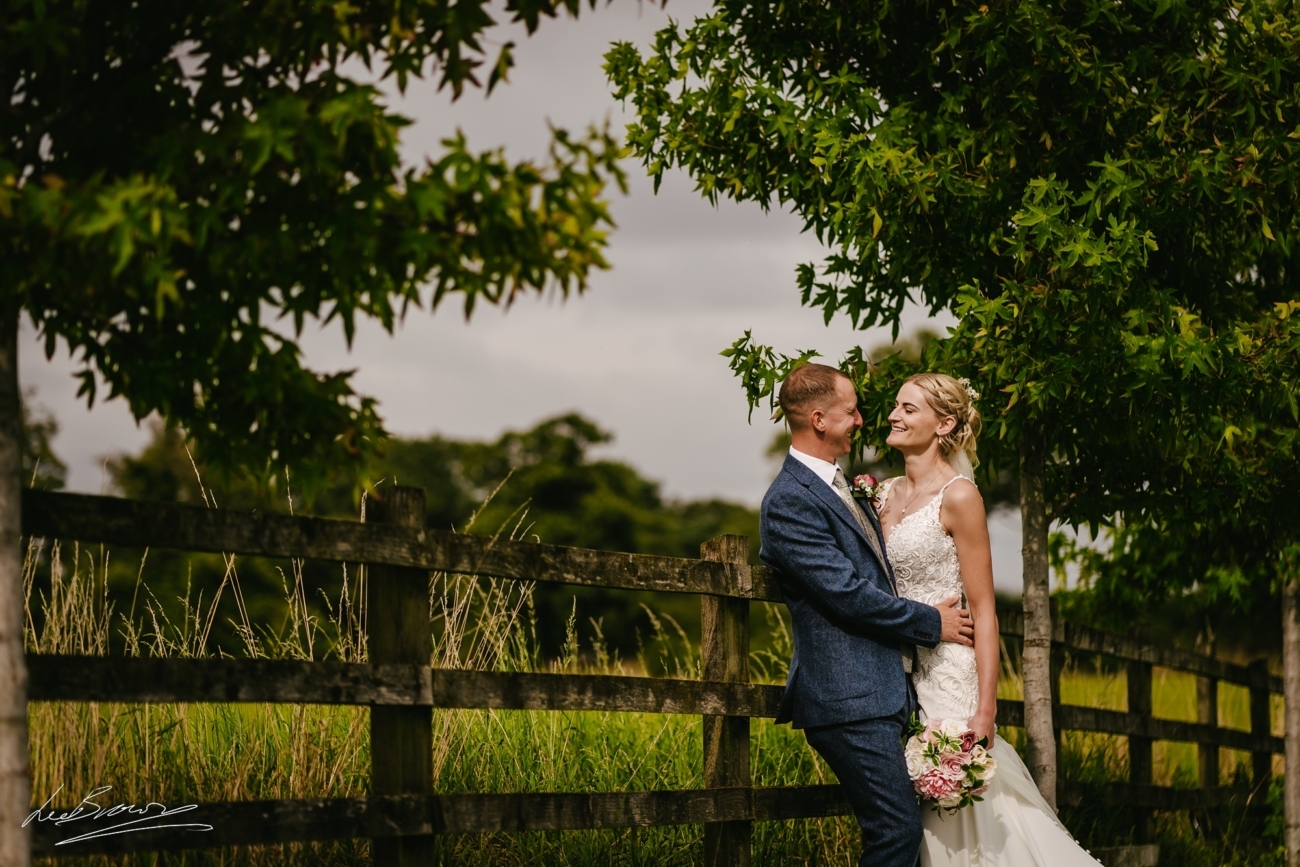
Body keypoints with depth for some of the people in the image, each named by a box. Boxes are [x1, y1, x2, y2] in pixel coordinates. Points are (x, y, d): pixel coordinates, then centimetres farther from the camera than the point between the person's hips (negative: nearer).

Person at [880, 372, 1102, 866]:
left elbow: (983, 610, -12)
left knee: (957, 822, -6)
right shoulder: (885, 495, 11)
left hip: (947, 675, -7)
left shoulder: (957, 496, -9)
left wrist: (985, 709, -17)